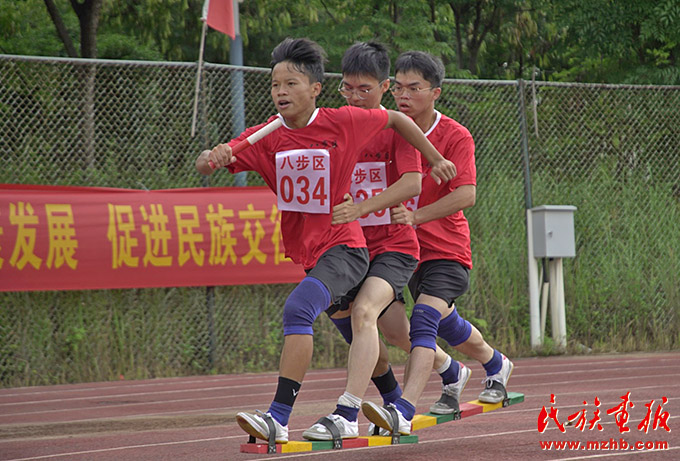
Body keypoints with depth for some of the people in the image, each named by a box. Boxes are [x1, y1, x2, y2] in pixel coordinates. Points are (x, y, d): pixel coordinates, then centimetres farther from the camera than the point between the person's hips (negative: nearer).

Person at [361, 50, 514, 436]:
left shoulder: (455, 136, -14)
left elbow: (466, 195, -25)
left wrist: (416, 216, -35)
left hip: (447, 249, -7)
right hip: (407, 247, 7)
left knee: (424, 320, -26)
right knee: (446, 322, 24)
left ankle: (404, 411, -40)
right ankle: (496, 364, 54)